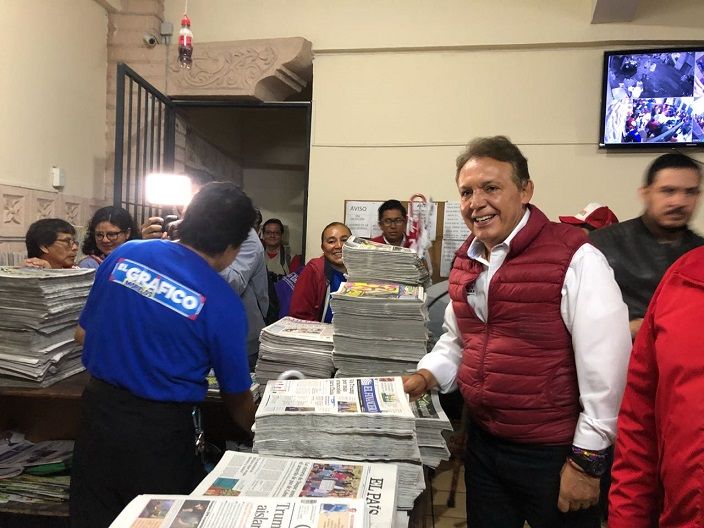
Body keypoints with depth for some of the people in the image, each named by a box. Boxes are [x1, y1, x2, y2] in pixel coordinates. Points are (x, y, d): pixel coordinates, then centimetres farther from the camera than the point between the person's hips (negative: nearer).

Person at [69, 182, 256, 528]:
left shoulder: (125, 254, -4)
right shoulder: (222, 302, -16)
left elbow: (83, 334, 8)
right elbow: (236, 395, -6)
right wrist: (254, 434, 13)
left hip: (97, 409, 5)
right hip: (159, 431, -4)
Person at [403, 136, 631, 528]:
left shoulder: (574, 259, -18)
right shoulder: (467, 260, 5)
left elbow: (605, 366, -18)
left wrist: (587, 459, -15)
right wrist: (427, 376, -1)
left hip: (553, 453, -6)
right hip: (483, 443, 7)